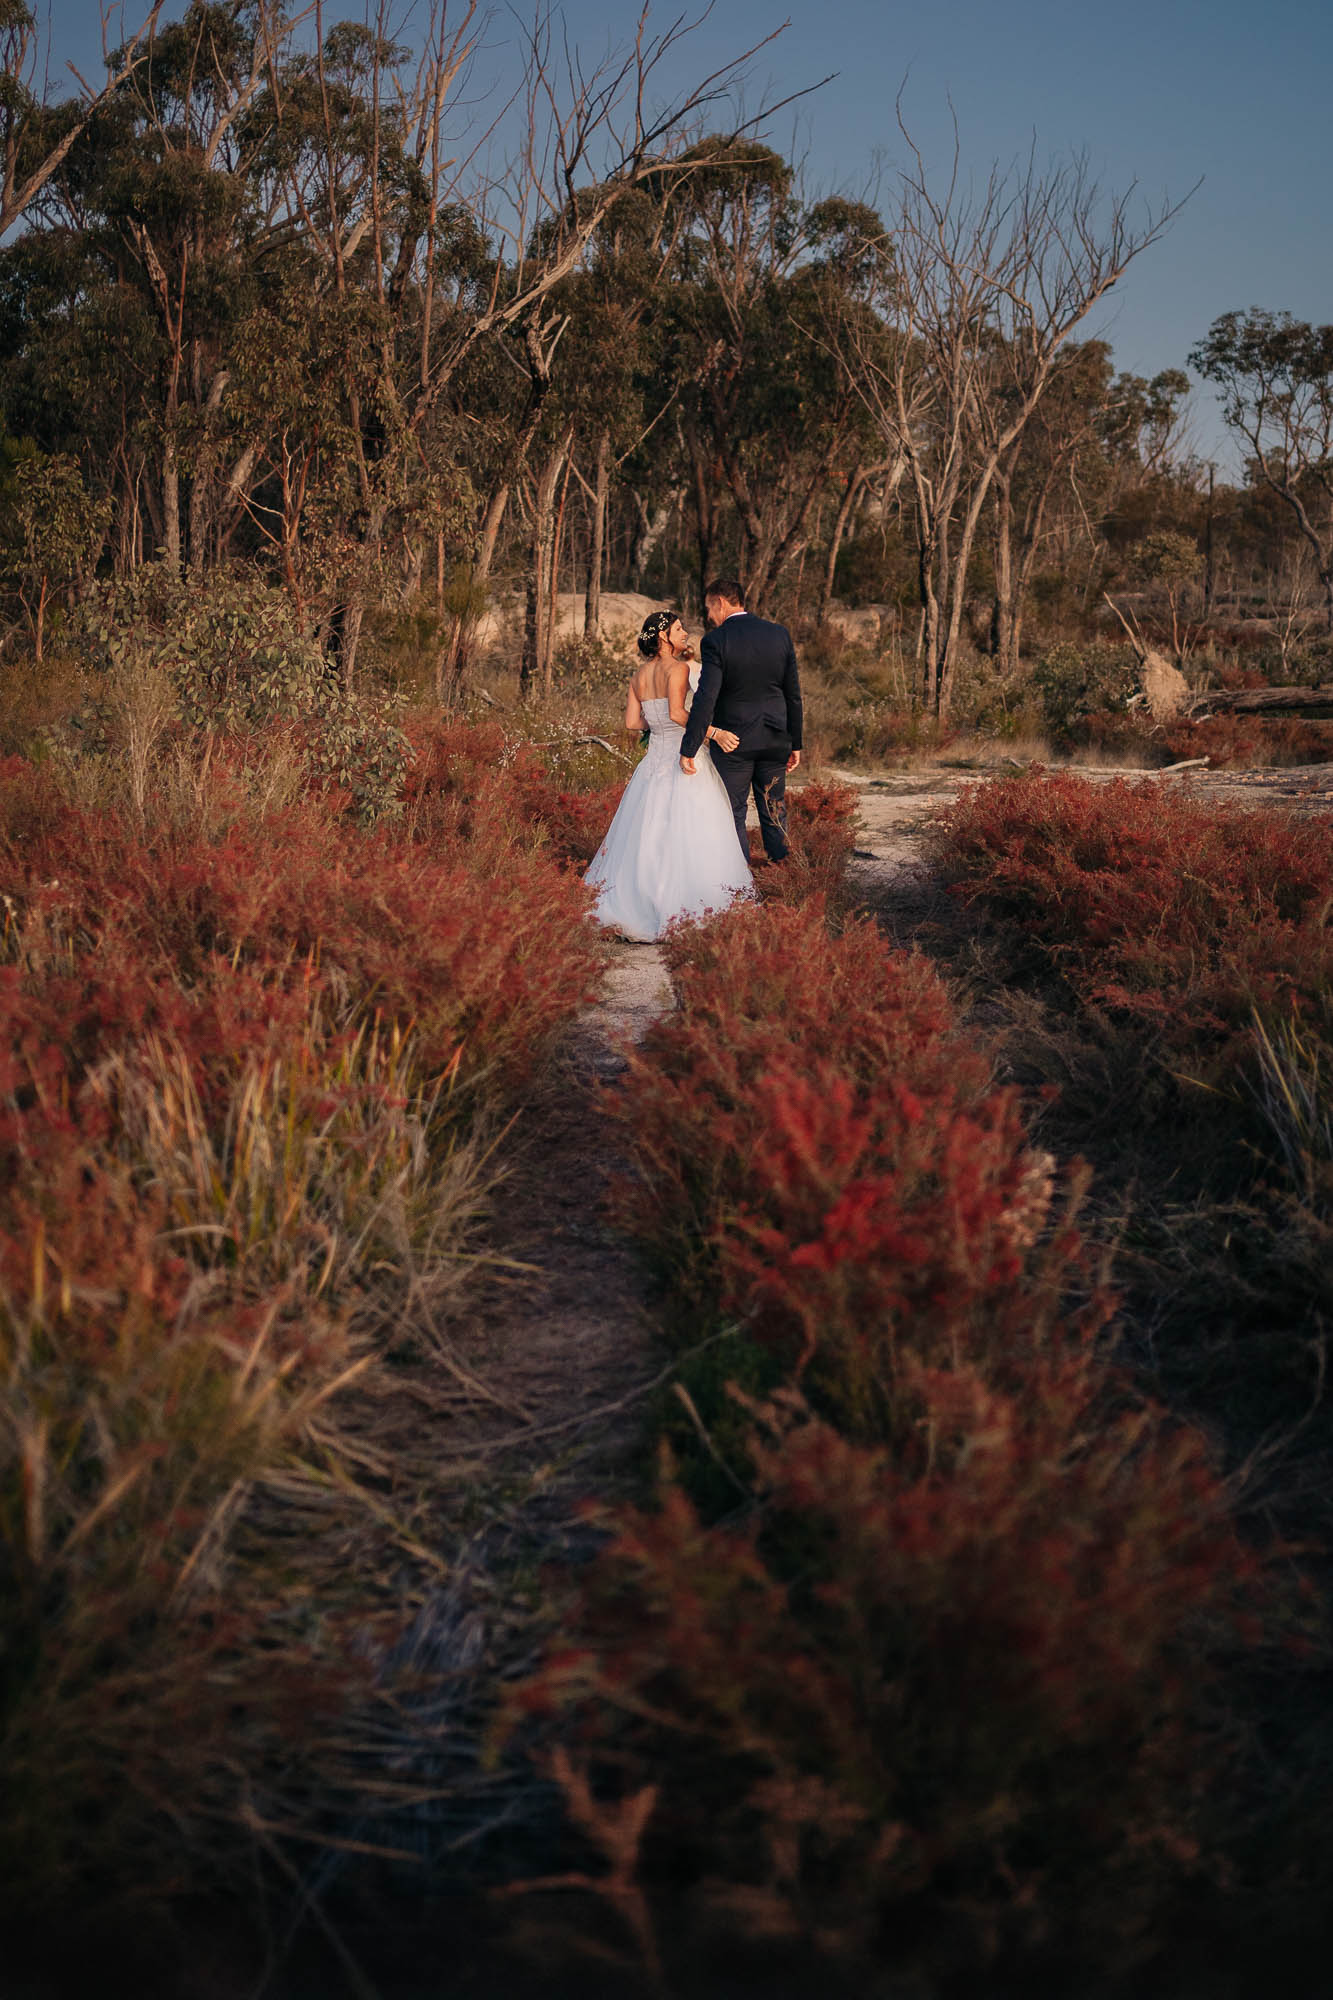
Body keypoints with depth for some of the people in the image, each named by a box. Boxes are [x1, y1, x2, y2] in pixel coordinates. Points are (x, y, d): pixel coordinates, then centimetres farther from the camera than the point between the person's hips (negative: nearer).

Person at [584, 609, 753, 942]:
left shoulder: (640, 674, 12)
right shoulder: (678, 668, -10)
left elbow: (632, 721, 13)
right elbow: (677, 712, -23)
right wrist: (714, 732, -23)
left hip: (654, 760, 8)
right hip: (683, 759, -8)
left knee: (648, 837, 11)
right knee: (687, 839, -6)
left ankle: (634, 908, 9)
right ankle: (683, 914, -10)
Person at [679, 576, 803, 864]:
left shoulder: (715, 641, -13)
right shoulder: (780, 634, 1)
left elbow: (705, 699, -19)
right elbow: (793, 695, 5)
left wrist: (688, 750, -16)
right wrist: (795, 743, 13)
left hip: (732, 743, -4)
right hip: (775, 740, 4)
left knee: (732, 814, 6)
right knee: (774, 812, 15)